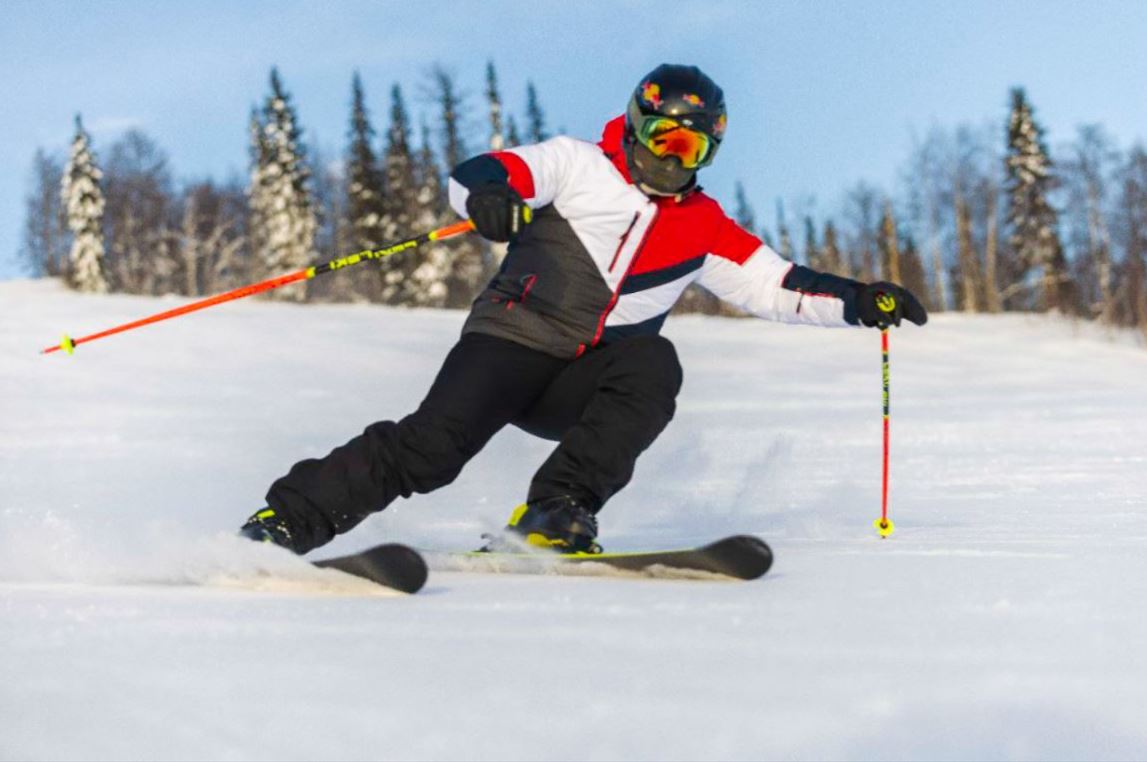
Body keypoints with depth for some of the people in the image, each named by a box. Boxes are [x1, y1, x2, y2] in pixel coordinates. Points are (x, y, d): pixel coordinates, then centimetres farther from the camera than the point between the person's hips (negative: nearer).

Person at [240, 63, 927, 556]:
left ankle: (554, 511, -31)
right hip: (511, 343, -3)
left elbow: (775, 285, 15)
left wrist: (857, 301, 2)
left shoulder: (702, 227, 17)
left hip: (581, 388, 3)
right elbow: (473, 176, -8)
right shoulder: (578, 164, 4)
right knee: (434, 447, -25)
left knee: (654, 364, -28)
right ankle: (284, 521, -17)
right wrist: (490, 195, -32)